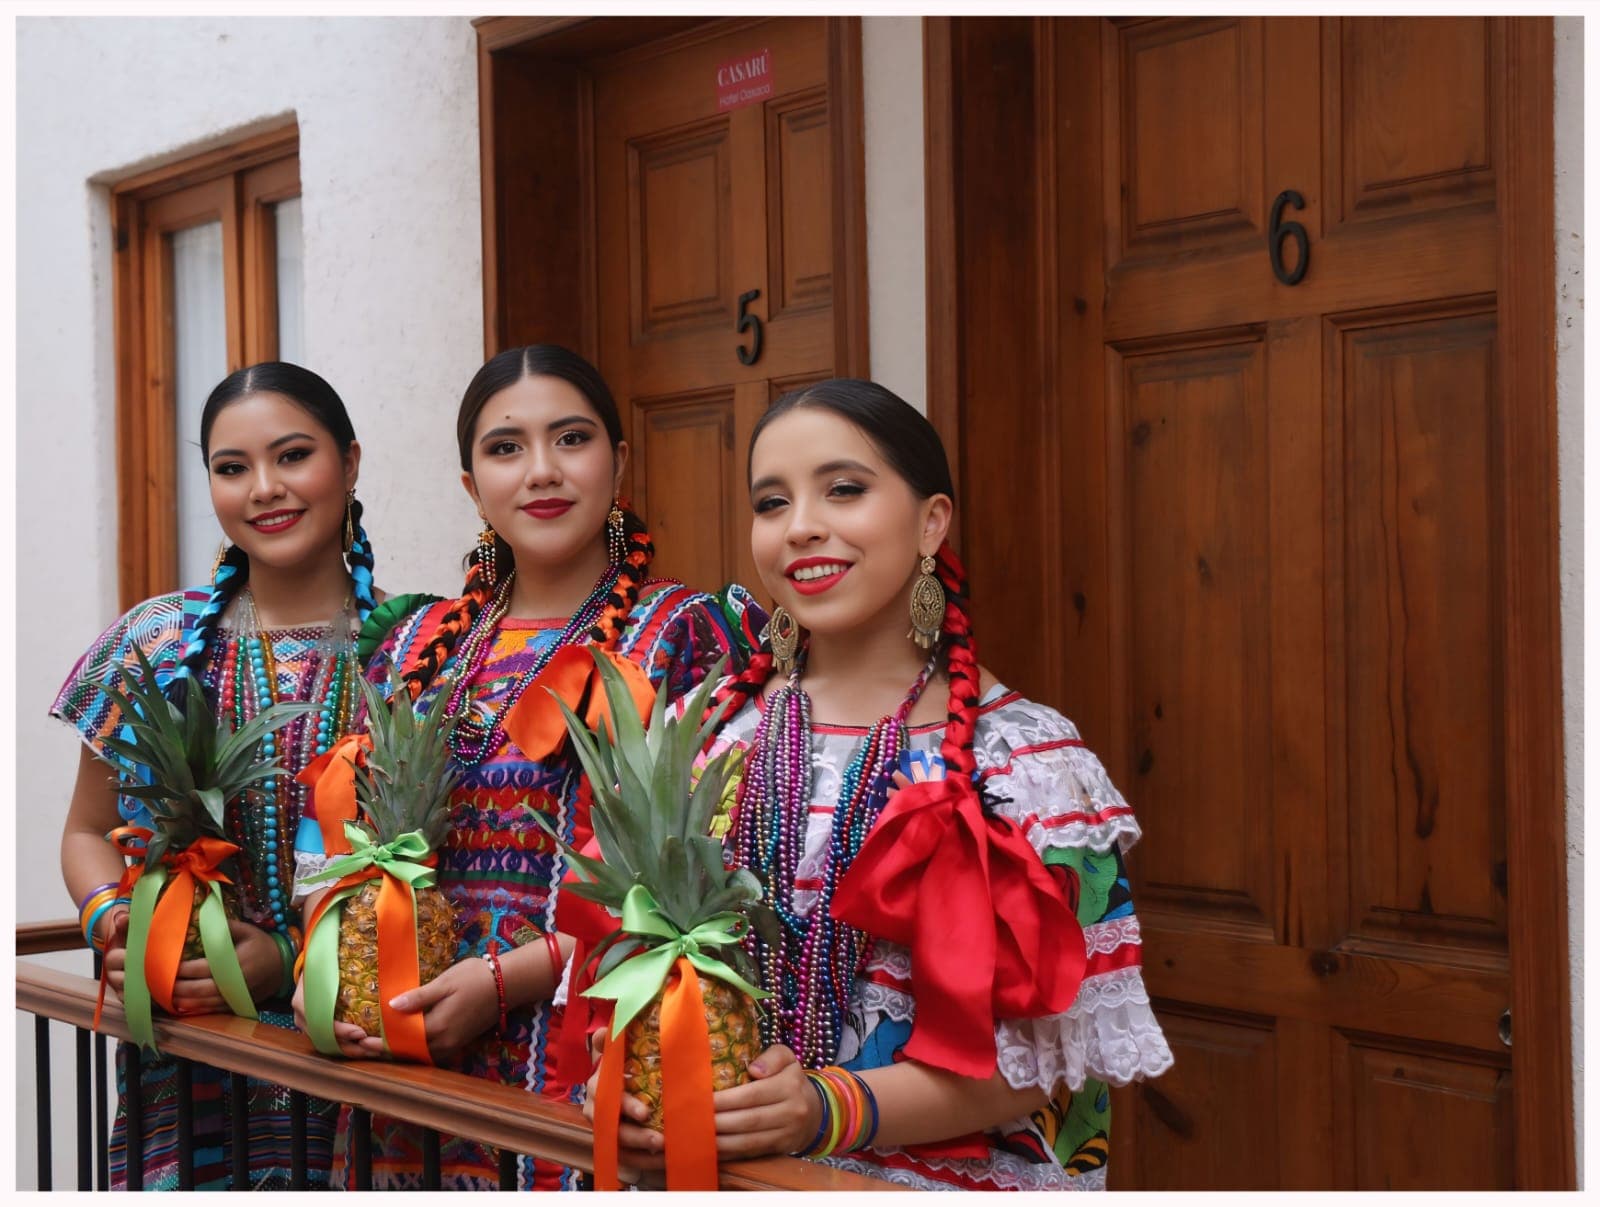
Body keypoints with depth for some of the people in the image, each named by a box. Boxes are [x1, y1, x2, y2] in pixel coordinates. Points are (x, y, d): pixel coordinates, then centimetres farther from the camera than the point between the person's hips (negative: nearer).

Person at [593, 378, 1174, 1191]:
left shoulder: (1027, 759, -2)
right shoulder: (705, 727, 9)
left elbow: (1033, 1056, -5)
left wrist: (826, 1109, -18)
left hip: (937, 1178, -3)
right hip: (713, 1180, 4)